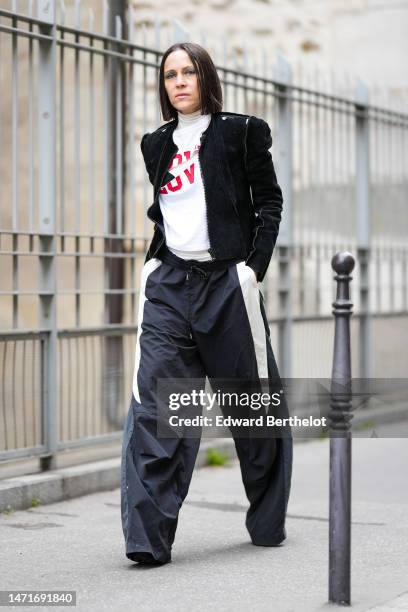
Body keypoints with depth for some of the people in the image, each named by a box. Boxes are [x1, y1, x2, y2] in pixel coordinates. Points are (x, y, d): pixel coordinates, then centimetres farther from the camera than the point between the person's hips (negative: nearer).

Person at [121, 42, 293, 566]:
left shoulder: (241, 132, 3)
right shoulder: (157, 145, 15)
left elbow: (269, 202, 2)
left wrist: (254, 267, -8)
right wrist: (155, 262, 11)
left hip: (227, 281, -3)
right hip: (169, 284, 3)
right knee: (153, 404, -12)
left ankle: (268, 523, 25)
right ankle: (147, 536, -16)